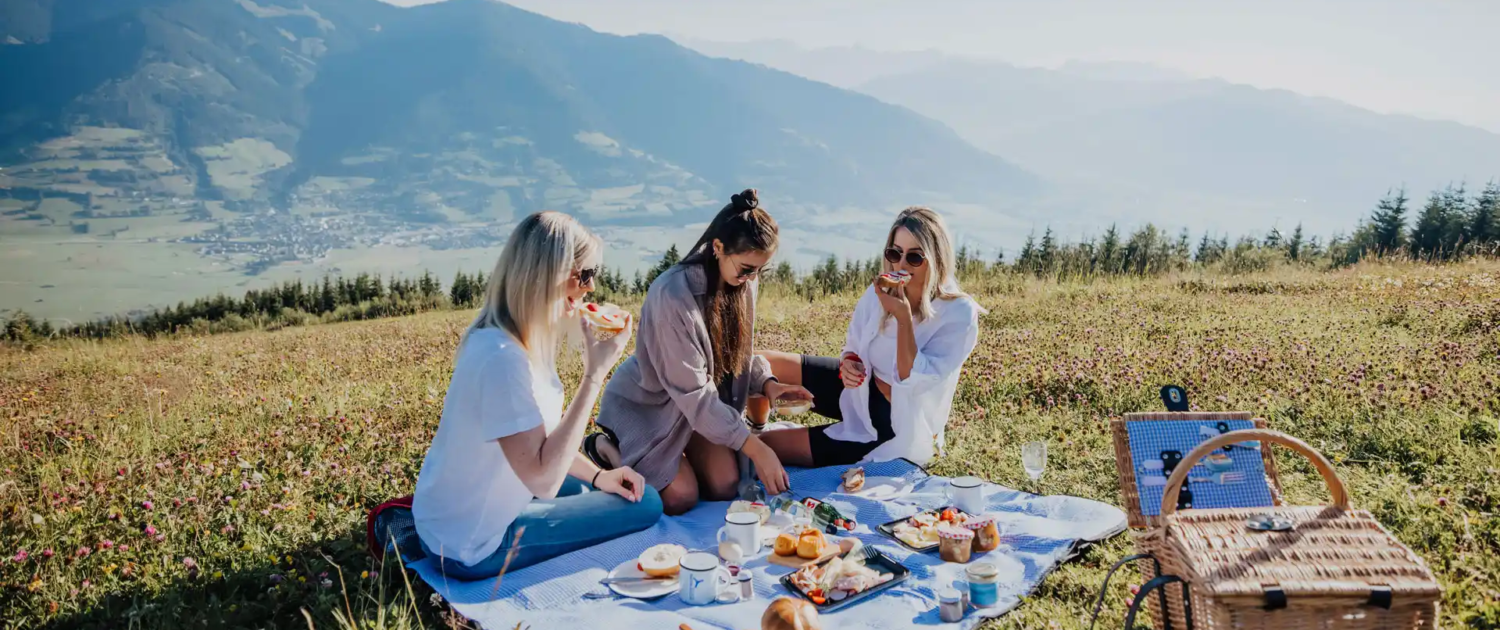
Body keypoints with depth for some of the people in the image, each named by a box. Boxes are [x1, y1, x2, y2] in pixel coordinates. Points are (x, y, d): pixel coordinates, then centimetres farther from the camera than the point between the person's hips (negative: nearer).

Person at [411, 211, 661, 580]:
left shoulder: (522, 339, -1)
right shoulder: (503, 357, -31)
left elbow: (541, 437, 9)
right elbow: (542, 480, -31)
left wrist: (598, 476, -3)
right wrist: (595, 373, -31)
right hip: (474, 549, -9)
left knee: (629, 490, 23)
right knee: (645, 504, -3)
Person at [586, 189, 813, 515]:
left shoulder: (742, 282, -11)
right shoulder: (673, 295, -33)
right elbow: (693, 392, -31)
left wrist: (767, 383, -16)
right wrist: (756, 448, -32)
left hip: (705, 402, 6)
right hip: (648, 404, -6)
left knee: (725, 487, -8)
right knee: (681, 497, -15)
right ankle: (609, 449, 9)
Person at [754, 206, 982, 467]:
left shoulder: (959, 315, -25)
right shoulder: (880, 292, -9)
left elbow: (914, 382, -31)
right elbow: (854, 347, 5)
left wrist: (904, 318, -38)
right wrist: (849, 363, -19)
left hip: (896, 425, -6)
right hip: (862, 391, 6)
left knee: (766, 447, -11)